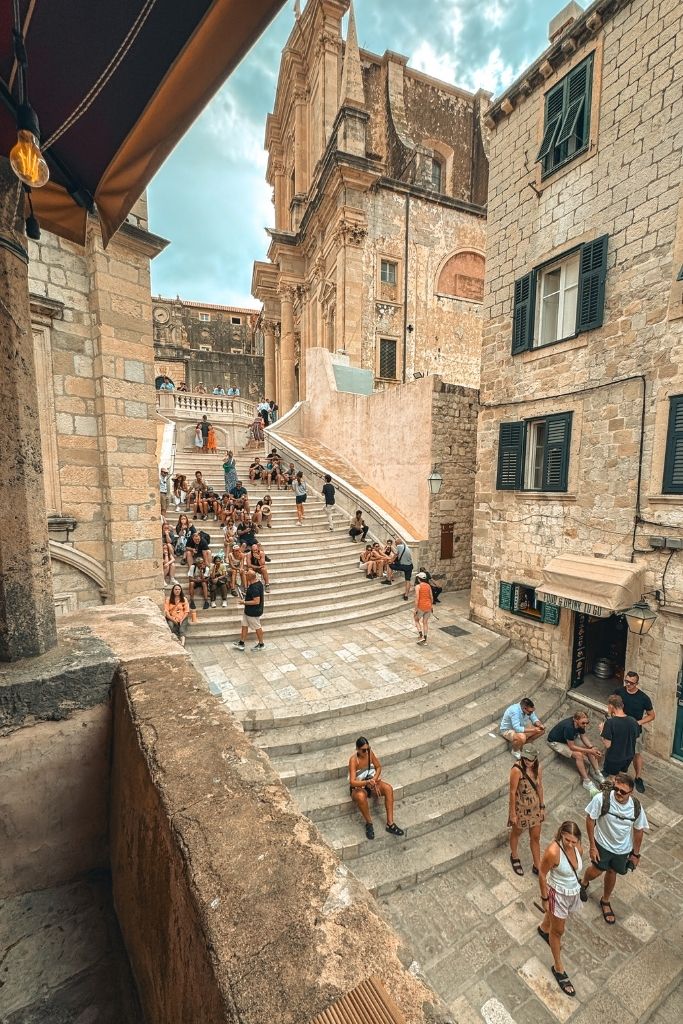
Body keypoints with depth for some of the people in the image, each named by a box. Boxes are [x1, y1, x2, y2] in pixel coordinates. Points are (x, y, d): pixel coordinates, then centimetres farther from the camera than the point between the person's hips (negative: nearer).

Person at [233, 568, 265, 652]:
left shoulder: (254, 588, -32)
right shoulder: (257, 581, -2)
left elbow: (256, 601, -33)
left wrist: (244, 602, -25)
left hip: (253, 612, -10)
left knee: (257, 627, 10)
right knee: (244, 625, 19)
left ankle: (261, 644, 29)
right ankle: (241, 643, 32)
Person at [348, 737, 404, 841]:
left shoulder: (370, 753, -11)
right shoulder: (353, 760, -26)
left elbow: (378, 767, 3)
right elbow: (352, 782, -31)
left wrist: (374, 780, -14)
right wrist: (367, 782, -46)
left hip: (371, 783, 5)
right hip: (358, 787, -5)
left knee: (388, 788, -22)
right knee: (361, 796, -39)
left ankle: (390, 823, -16)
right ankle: (369, 823, -13)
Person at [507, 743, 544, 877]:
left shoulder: (538, 768, -13)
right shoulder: (517, 770, -31)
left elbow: (539, 787, 2)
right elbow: (512, 792, -23)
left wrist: (542, 806, 8)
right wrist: (513, 813, -17)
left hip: (535, 806, 4)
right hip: (520, 807, -4)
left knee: (536, 837, 18)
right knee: (516, 833, 22)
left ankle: (537, 866, 40)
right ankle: (514, 857, 47)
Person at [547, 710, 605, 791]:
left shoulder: (580, 724, -17)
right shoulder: (568, 727, -39)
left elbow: (583, 737, -2)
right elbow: (572, 747, -30)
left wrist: (592, 748, -18)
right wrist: (589, 751, -28)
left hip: (571, 738, 8)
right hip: (556, 742, -8)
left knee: (590, 749, -5)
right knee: (578, 755, -25)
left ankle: (597, 773, 9)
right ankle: (586, 782, -12)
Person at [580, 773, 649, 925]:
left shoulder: (636, 807, -22)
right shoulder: (601, 798, -32)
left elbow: (639, 830, -3)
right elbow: (590, 820, -21)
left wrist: (635, 854, 5)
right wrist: (592, 846, -15)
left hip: (623, 849, 2)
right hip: (603, 844, -2)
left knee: (612, 872, 19)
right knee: (596, 871, 10)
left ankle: (605, 901, 48)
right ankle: (583, 883, 46)